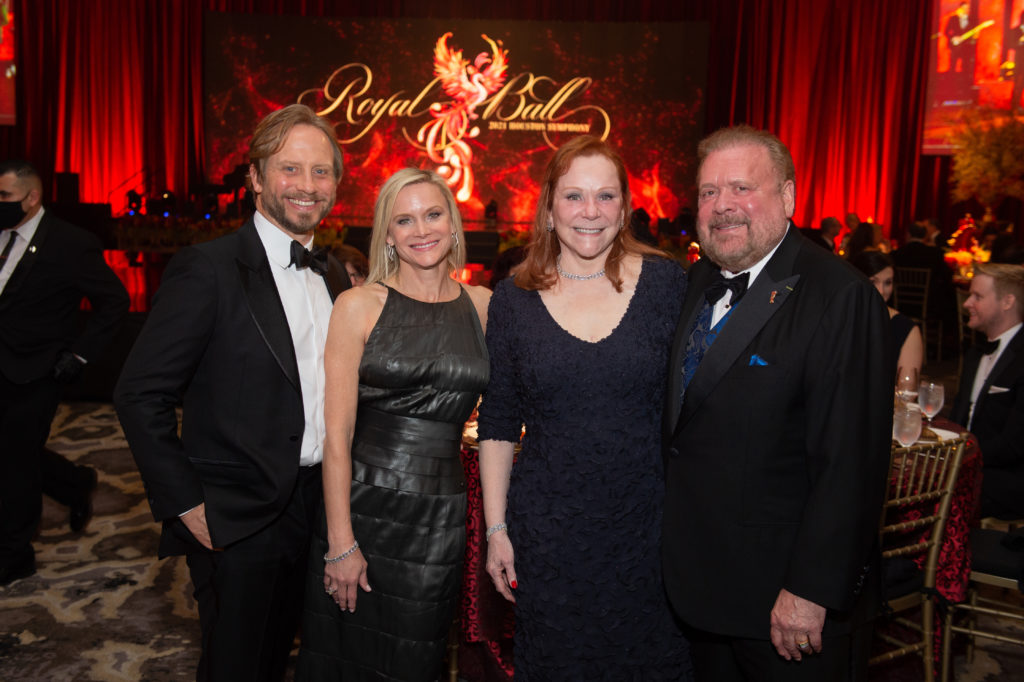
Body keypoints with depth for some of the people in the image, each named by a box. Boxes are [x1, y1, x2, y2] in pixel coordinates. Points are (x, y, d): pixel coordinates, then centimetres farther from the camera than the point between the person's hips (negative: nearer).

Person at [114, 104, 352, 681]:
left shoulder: (335, 277, 7)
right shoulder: (208, 269, -14)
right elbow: (140, 394, -15)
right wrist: (186, 505, -14)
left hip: (315, 508, 6)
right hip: (234, 522, -6)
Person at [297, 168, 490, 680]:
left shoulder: (482, 305, 3)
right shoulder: (359, 306, -6)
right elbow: (337, 434, -8)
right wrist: (340, 542, -10)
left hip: (442, 518, 2)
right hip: (362, 505, -2)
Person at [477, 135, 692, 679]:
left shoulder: (667, 283, -4)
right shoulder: (514, 298, -2)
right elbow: (497, 424, 2)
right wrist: (496, 528, 1)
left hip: (648, 524, 0)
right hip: (546, 531, 1)